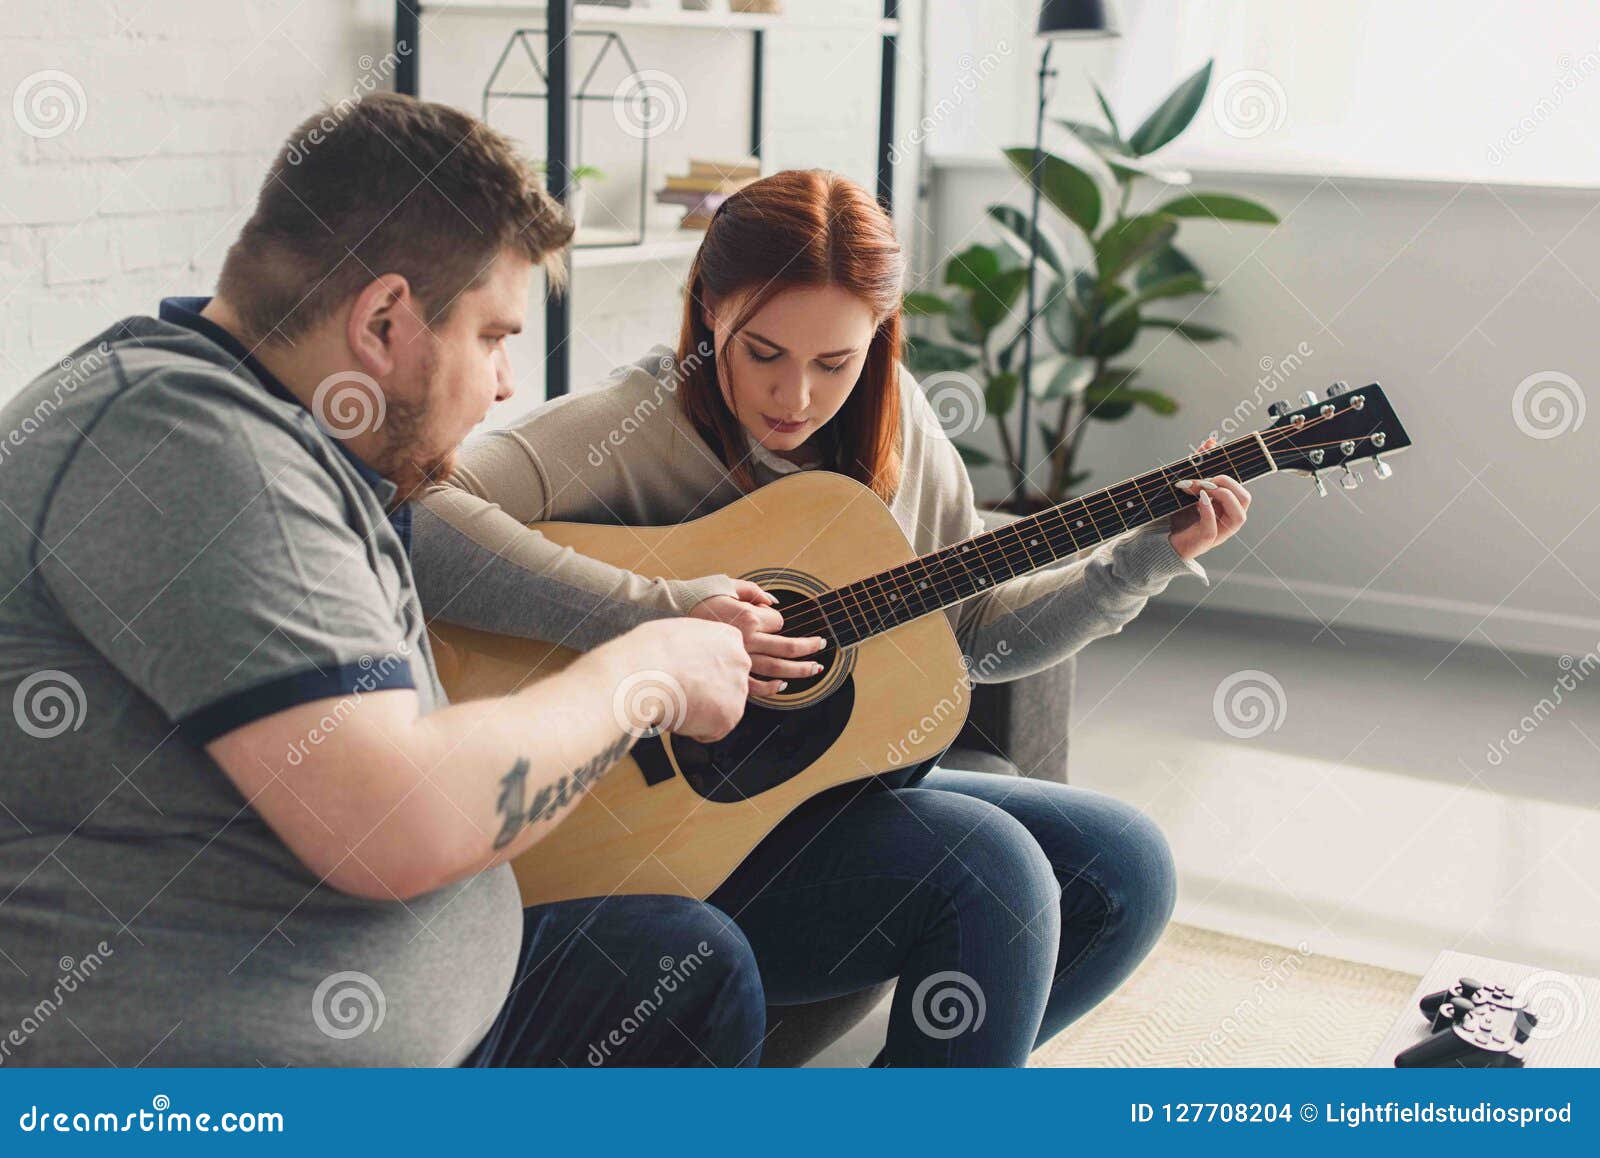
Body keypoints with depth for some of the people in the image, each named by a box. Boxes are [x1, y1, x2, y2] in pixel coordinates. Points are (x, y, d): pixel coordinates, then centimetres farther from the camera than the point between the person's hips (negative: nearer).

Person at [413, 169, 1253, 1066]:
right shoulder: (631, 428, -18)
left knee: (1126, 867, -3)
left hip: (854, 787, 7)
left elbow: (979, 632, 12)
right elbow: (416, 519, -34)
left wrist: (1148, 561, 2)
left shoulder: (893, 423, 3)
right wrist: (664, 614, -35)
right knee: (990, 864, -25)